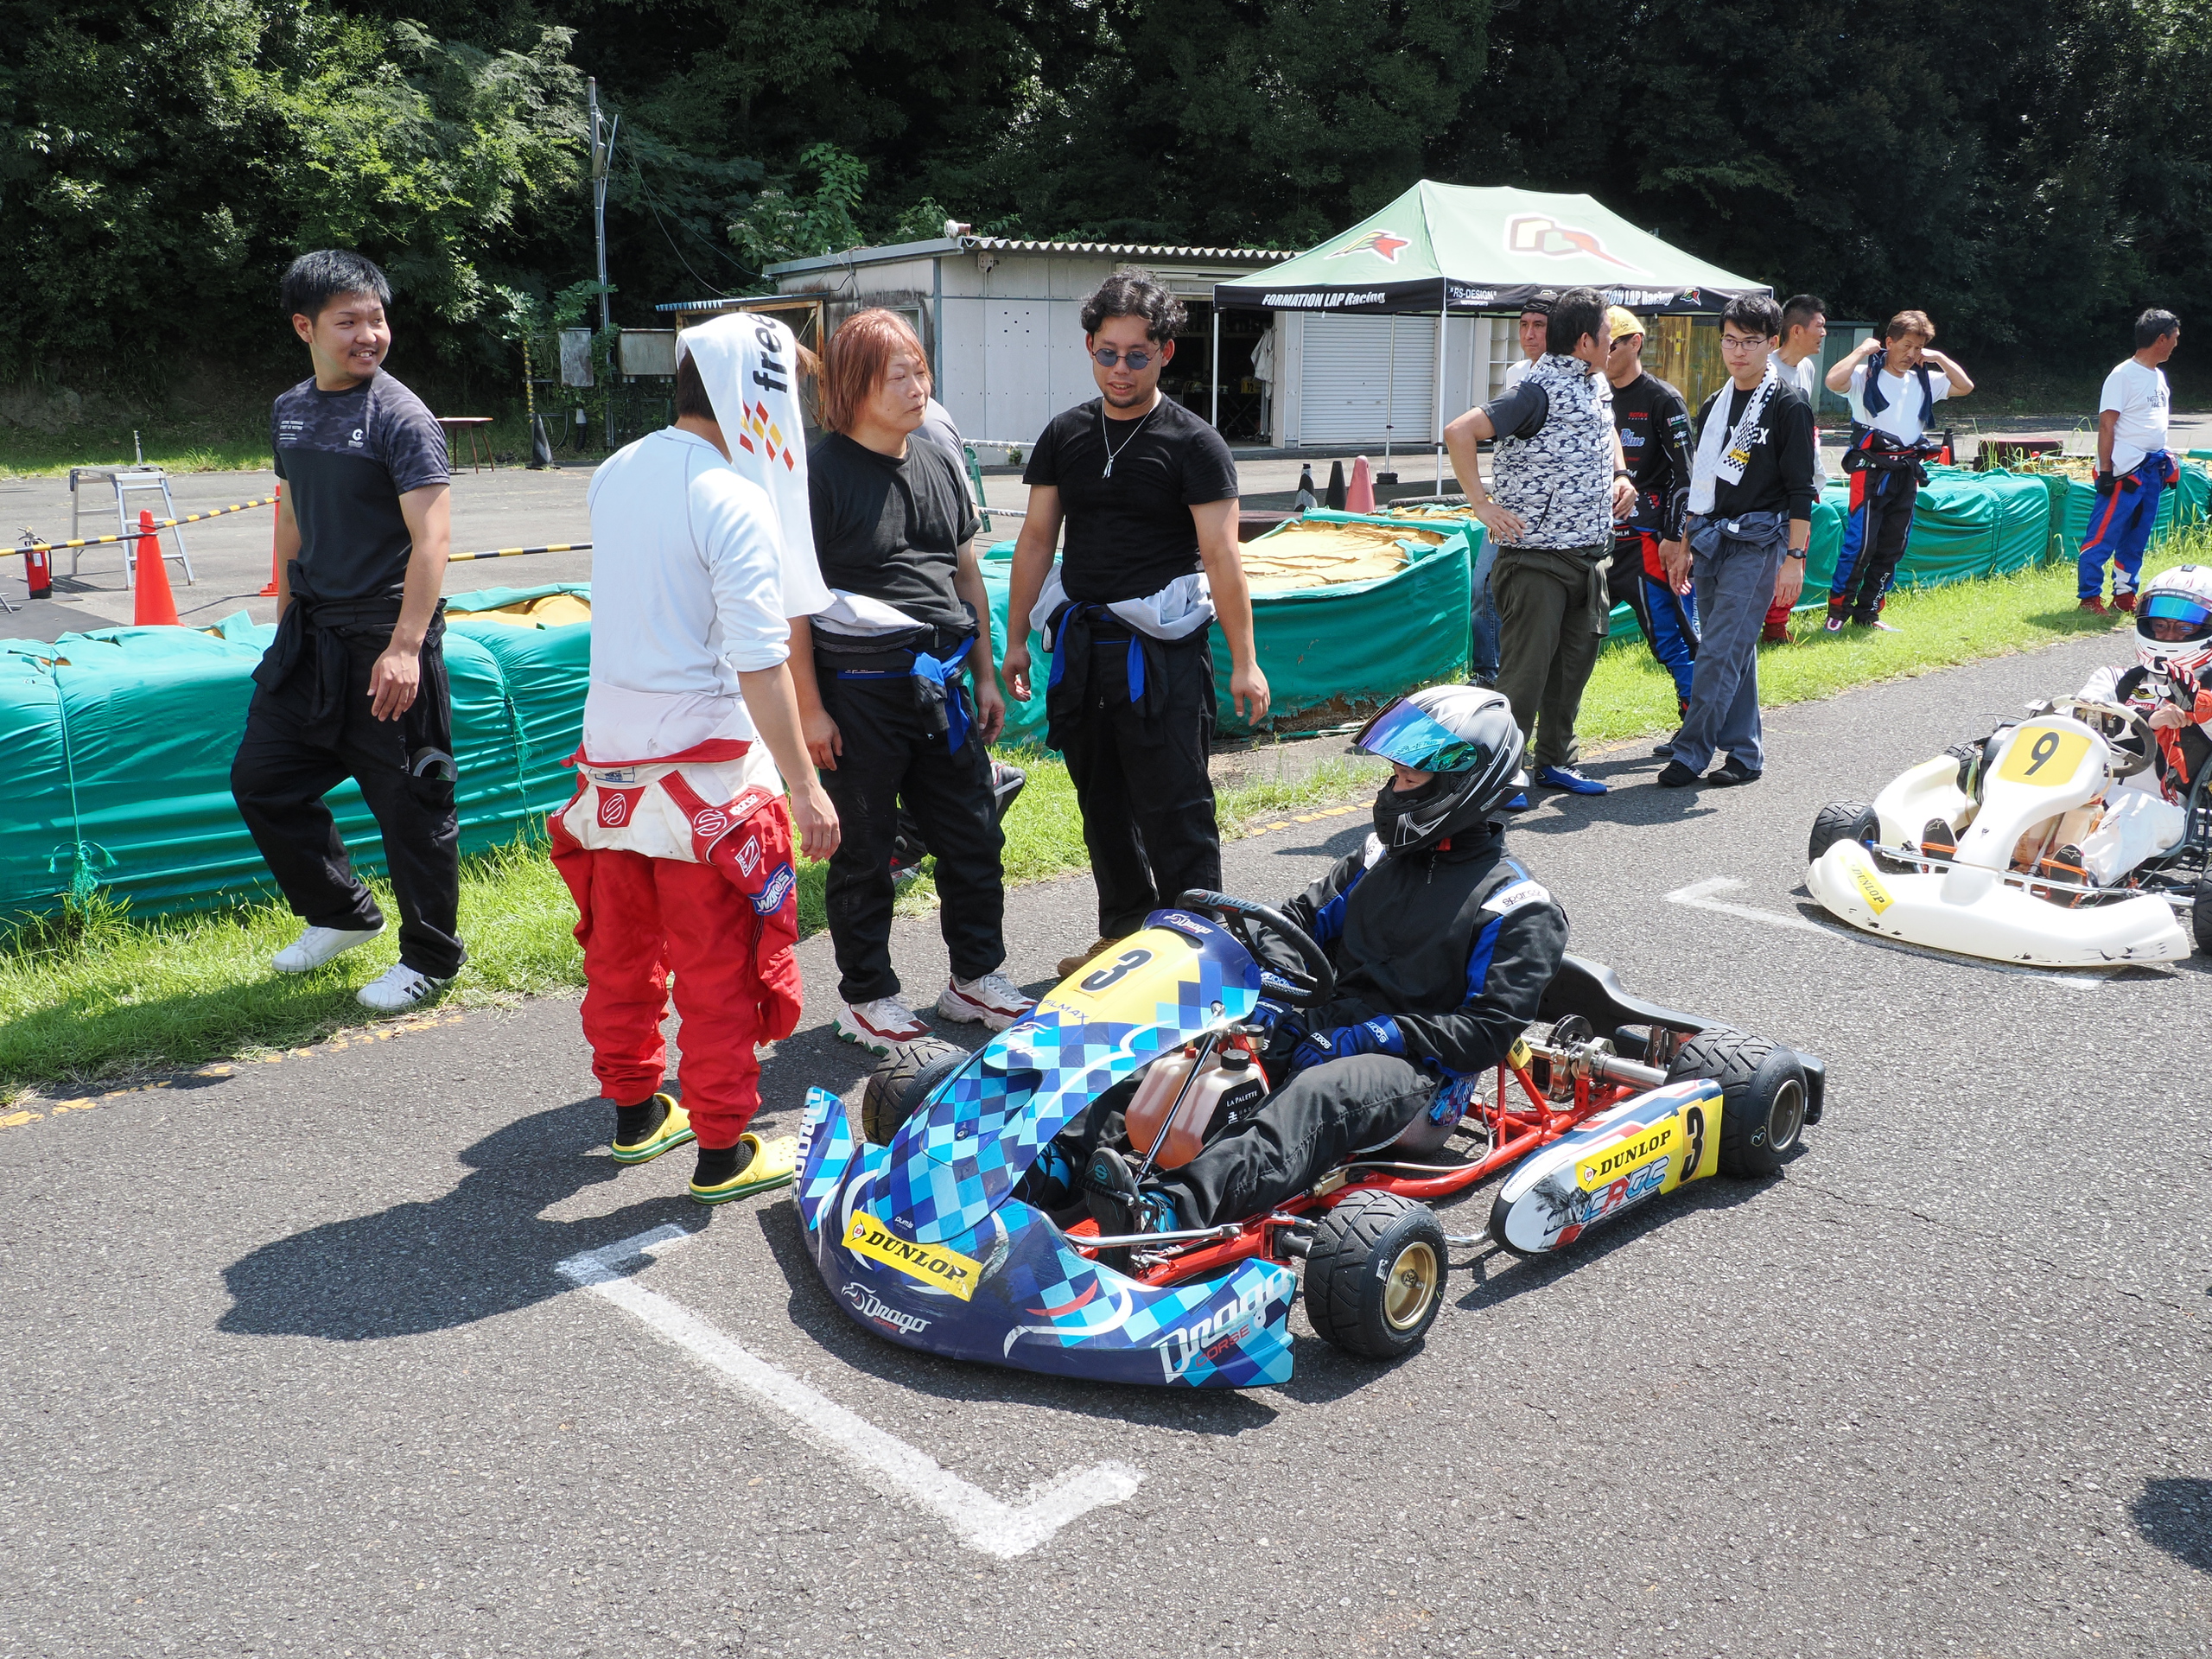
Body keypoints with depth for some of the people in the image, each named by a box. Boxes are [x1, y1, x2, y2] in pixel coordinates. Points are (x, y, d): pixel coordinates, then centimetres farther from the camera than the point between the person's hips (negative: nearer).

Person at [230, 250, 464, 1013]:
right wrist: (285, 617, 21)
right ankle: (342, 912, 31)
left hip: (384, 635, -7)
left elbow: (431, 538, -20)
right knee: (261, 779, 13)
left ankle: (431, 956, 17)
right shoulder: (290, 411, 10)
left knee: (409, 801, 0)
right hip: (310, 634, 8)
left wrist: (405, 647, -28)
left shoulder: (401, 417, -12)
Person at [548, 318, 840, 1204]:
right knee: (717, 966, 4)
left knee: (621, 948, 19)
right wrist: (804, 786, -20)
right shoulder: (733, 500, -17)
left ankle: (633, 1112, 35)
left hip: (610, 753, 8)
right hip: (703, 765, -8)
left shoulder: (613, 475, 7)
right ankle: (722, 1151, 14)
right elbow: (758, 660, -22)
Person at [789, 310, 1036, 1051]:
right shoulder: (820, 474, -9)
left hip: (940, 682, 6)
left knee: (974, 836, 13)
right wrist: (809, 707, -14)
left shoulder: (940, 463, 11)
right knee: (864, 852, 6)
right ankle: (864, 997, 22)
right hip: (859, 690, -6)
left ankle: (974, 977, 30)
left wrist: (985, 676, 15)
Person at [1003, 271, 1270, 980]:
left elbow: (1222, 559, -10)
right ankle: (1123, 932, 29)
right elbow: (1037, 539, 13)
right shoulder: (1065, 435, 9)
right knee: (1103, 802, 15)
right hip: (1080, 640, 6)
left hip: (1161, 647, -5)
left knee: (1174, 808, -3)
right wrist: (1016, 639, 12)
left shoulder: (1193, 444, -6)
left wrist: (1243, 663, -13)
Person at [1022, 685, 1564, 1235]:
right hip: (1327, 1035, 7)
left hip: (1419, 1073, -7)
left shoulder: (1518, 907, -3)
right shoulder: (1380, 855, 17)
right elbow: (1305, 919, 20)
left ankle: (1164, 1213, -63)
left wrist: (1375, 1035, -19)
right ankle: (1054, 1166, -32)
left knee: (1319, 1093, -40)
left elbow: (1490, 1030, -11)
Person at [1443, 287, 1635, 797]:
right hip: (1538, 557, -9)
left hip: (1590, 557, 9)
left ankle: (1556, 762, 26)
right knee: (1526, 671, -6)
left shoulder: (1594, 384, 11)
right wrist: (1482, 505, -24)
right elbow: (1458, 433, -25)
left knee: (1575, 664, 14)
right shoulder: (1539, 392, -17)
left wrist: (1620, 475, 16)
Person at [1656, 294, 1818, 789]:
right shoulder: (1715, 405, 15)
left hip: (1759, 541, -7)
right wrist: (1685, 543, 18)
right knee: (1734, 652, 9)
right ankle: (1745, 754, 16)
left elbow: (1801, 489, -8)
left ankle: (1689, 753, -10)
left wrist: (1795, 557, -14)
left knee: (1720, 651, -12)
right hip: (1712, 539, 7)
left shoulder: (1788, 405, -5)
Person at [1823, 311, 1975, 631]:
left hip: (1907, 472, 7)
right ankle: (1837, 611, -4)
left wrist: (1939, 358, 10)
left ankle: (1868, 613, 15)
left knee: (1892, 548, 8)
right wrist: (1861, 350, -13)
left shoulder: (1924, 379, 15)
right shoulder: (1867, 374, -4)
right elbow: (1834, 381, -23)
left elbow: (1965, 386, 18)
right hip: (1872, 469, -6)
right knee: (1860, 544, -13)